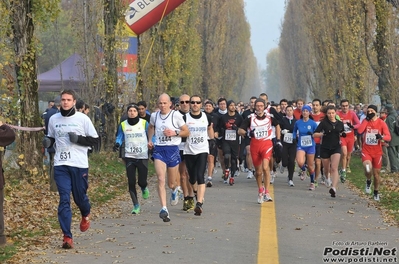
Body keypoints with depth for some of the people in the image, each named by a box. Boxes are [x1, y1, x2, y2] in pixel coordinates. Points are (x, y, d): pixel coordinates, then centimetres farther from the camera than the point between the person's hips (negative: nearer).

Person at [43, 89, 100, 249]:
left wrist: (78, 138, -16)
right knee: (64, 200, -7)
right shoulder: (53, 119, 8)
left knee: (80, 197, 9)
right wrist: (47, 142, -1)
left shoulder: (83, 119, -2)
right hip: (60, 165, 2)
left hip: (79, 164, -2)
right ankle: (67, 237, -8)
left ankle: (85, 216, 45)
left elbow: (94, 140, -1)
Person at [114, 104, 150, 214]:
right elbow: (120, 137, 10)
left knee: (142, 182, -4)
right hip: (129, 156, 1)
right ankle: (136, 205, 9)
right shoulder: (123, 125, 4)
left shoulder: (144, 123, 0)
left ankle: (144, 189, 36)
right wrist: (117, 144, -10)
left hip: (143, 156, -1)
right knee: (131, 182, -3)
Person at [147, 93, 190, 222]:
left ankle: (174, 189, 49)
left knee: (171, 183, 9)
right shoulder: (154, 116, 6)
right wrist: (150, 140, 14)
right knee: (161, 180, -17)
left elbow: (187, 132, 1)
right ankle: (164, 209, -21)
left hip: (173, 150, -2)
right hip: (159, 149, 2)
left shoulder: (176, 115, -5)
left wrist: (175, 133, -14)